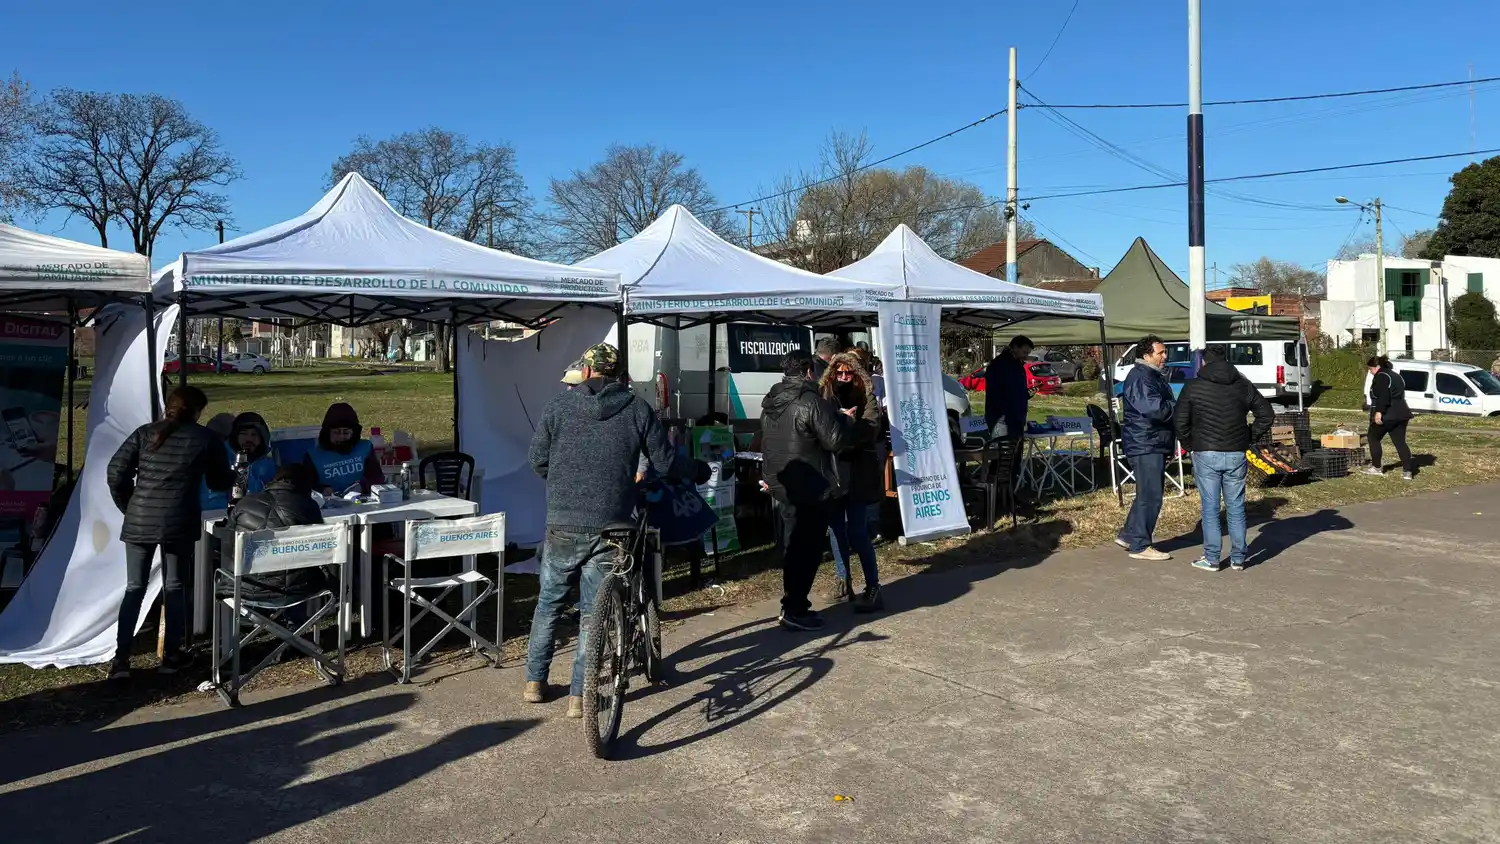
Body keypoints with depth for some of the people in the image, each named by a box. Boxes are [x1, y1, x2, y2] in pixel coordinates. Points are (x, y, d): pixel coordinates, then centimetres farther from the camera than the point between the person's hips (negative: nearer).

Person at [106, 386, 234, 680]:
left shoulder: (144, 433, 9)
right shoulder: (204, 438, 4)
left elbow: (116, 473, 2)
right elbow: (220, 482, 12)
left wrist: (129, 507, 15)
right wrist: (233, 475, 35)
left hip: (139, 522, 2)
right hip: (179, 523, -2)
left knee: (134, 588, 10)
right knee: (174, 588, 11)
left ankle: (121, 659, 6)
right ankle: (171, 655, 16)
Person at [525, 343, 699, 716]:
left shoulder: (560, 404, 1)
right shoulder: (637, 409, 0)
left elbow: (538, 459, 4)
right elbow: (665, 461, 3)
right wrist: (698, 473, 22)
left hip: (563, 524, 1)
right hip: (610, 525, -1)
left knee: (549, 602, 18)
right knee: (593, 610, 8)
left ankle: (534, 682, 27)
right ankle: (579, 696, 12)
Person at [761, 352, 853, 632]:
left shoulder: (770, 403, 10)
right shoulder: (811, 402, -17)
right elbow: (836, 440, -19)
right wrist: (845, 419, 0)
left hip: (783, 488, 8)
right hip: (810, 490, -8)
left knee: (793, 547, 17)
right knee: (808, 549, -2)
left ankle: (792, 604, 24)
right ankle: (795, 611, 0)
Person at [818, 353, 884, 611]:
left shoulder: (866, 399, 0)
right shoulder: (823, 397, 7)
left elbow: (871, 428, -16)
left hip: (858, 474, -4)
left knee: (857, 532, -6)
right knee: (837, 530, 12)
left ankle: (873, 587, 3)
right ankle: (844, 581, 25)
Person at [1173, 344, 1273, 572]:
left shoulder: (1193, 387, -3)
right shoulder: (1243, 385, 7)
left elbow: (1179, 420, -5)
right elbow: (1267, 414, 8)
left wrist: (1188, 444, 8)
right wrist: (1250, 438, 13)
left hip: (1206, 455, -3)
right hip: (1236, 455, 3)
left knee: (1210, 508, 3)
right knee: (1236, 508, 9)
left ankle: (1211, 559, 6)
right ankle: (1238, 559, 14)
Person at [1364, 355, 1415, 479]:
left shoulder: (1381, 376, -10)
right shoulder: (1396, 375, 21)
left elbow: (1383, 396, -23)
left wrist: (1379, 412, -26)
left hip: (1387, 415, -9)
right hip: (1401, 414, 9)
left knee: (1373, 437, 8)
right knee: (1400, 442, 7)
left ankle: (1376, 467, 11)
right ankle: (1407, 471, -1)